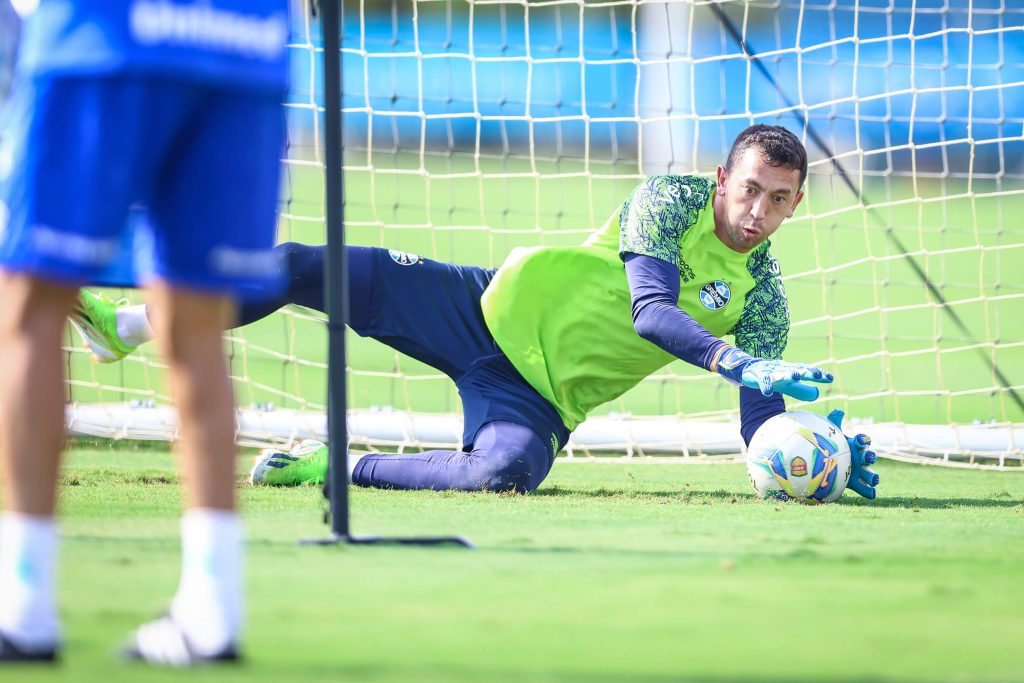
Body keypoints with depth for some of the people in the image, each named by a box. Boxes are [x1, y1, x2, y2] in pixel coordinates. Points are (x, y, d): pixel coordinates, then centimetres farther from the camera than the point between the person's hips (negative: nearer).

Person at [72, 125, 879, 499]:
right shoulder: (670, 201, -8)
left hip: (545, 397, 1)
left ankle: (341, 468, -13)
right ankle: (131, 324, -3)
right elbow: (651, 312, -22)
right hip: (497, 310, -1)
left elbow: (762, 426, -1)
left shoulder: (764, 302, 0)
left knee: (504, 472, -36)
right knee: (312, 269, -16)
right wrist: (741, 366, -36)